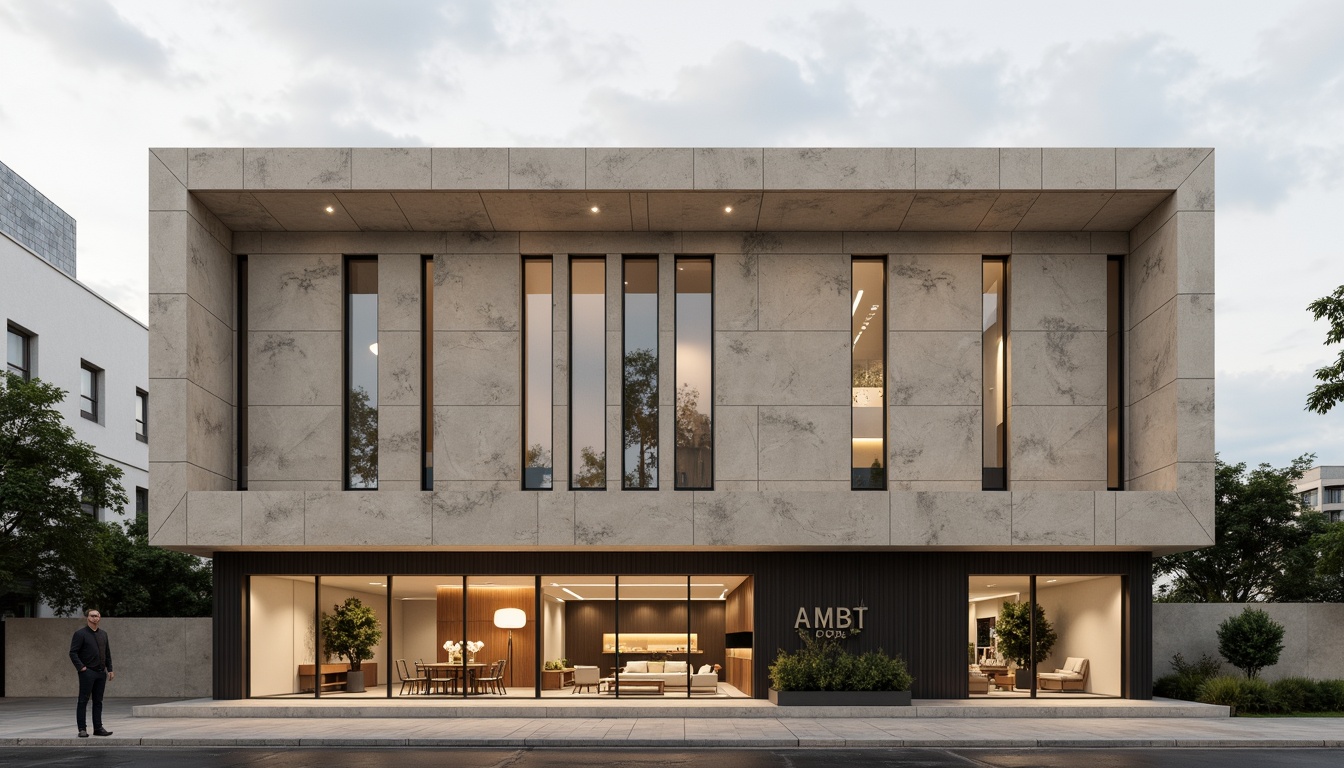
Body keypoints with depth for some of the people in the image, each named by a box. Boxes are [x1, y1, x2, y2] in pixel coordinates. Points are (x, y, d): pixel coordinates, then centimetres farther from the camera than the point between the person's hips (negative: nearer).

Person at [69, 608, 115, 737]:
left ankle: (98, 728, 12)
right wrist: (81, 667, -16)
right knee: (83, 701, -3)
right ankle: (82, 729, -1)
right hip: (87, 672, -6)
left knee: (98, 701, 8)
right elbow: (73, 653, -9)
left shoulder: (103, 634, 14)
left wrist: (110, 669, 12)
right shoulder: (80, 633, -5)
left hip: (101, 673, 6)